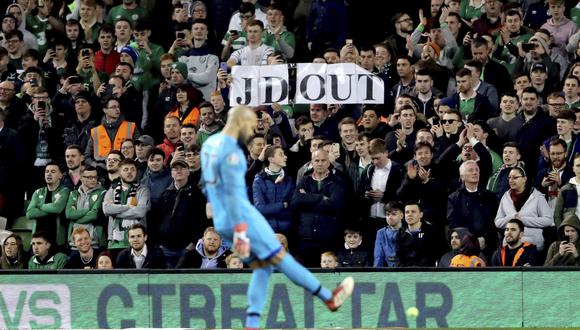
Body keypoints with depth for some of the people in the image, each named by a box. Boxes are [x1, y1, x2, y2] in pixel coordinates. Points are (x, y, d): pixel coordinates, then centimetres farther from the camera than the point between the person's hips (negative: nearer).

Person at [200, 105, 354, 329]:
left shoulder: (209, 144, 11)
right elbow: (234, 194, -24)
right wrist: (240, 231, -26)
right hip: (242, 218, -9)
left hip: (222, 222, 9)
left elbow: (209, 184, 22)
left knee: (263, 267, 12)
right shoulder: (231, 152, -20)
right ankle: (330, 298, 14)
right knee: (281, 258, 2)